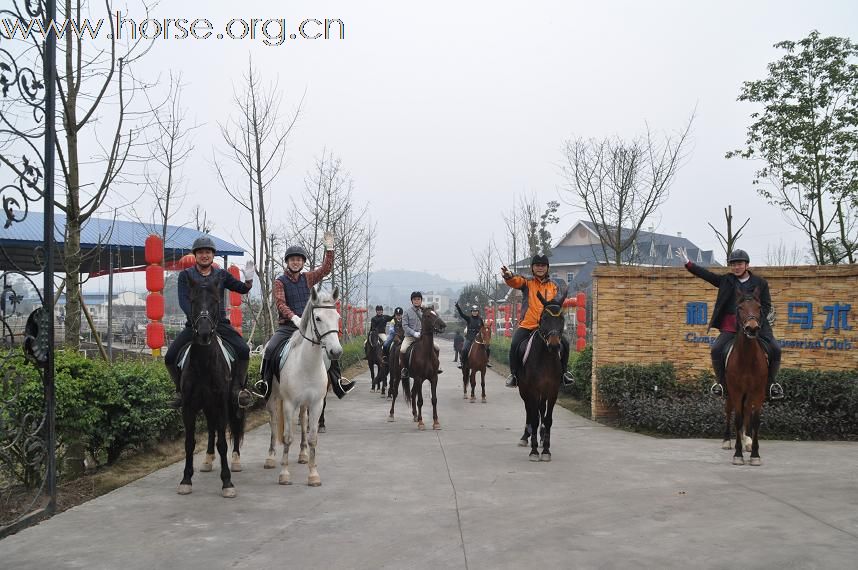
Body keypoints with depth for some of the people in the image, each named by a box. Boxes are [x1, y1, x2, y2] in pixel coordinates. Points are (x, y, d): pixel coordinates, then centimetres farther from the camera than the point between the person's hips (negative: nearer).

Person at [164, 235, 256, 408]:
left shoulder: (222, 275, 11)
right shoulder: (186, 275, 4)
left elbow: (242, 289, 14)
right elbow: (183, 301, -6)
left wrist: (248, 279, -9)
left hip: (219, 323, 1)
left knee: (243, 350, -22)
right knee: (170, 357, -15)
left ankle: (238, 387, -3)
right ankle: (181, 390, 9)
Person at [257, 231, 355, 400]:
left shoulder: (307, 278, 12)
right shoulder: (280, 281, -1)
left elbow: (326, 269, 13)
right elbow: (280, 303, -14)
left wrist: (329, 248, 2)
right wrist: (294, 317, -30)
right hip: (287, 326, -3)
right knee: (270, 349, -25)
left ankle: (337, 381, -1)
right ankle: (265, 383, -11)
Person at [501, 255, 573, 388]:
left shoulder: (555, 285, 12)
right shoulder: (527, 283, 3)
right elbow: (515, 281, -18)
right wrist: (509, 276, -41)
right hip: (527, 324, -2)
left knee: (564, 344, -8)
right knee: (515, 344, -22)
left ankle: (563, 372, 17)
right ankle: (514, 374, -1)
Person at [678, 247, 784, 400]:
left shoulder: (760, 283, 5)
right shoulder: (725, 280, 9)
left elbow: (766, 305, 3)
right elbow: (706, 275, 3)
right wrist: (688, 263, -7)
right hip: (731, 327, 1)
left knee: (775, 350, -12)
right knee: (716, 350, -16)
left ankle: (771, 383, 10)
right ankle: (720, 381, 5)